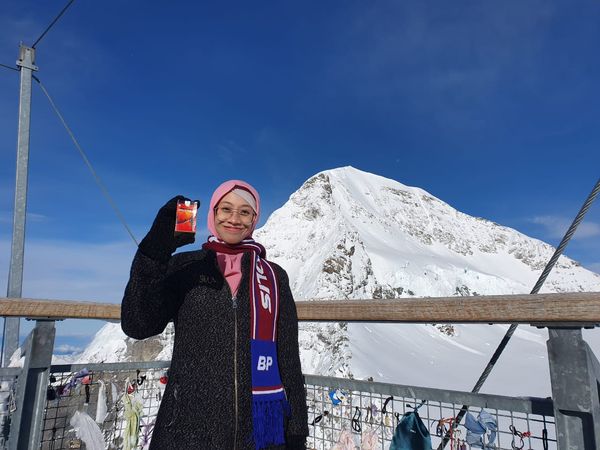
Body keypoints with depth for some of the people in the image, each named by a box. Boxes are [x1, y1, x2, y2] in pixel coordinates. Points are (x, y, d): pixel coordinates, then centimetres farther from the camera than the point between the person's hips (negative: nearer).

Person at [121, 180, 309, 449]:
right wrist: (156, 247, -19)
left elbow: (288, 357, 5)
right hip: (190, 427, -1)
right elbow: (137, 326, -11)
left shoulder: (274, 276, 5)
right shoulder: (184, 266, 3)